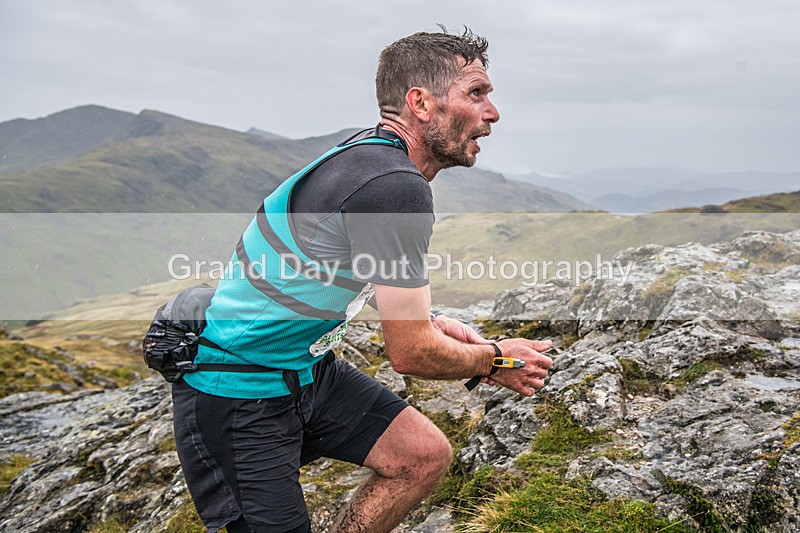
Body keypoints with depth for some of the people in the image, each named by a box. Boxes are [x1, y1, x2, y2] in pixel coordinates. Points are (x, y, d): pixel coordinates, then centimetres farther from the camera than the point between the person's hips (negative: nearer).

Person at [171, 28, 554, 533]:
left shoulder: (371, 152, 3)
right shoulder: (394, 186, -27)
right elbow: (412, 354, -21)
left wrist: (427, 320, 7)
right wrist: (496, 359, -2)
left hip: (306, 370, 9)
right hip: (237, 395, -9)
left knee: (426, 453, 4)